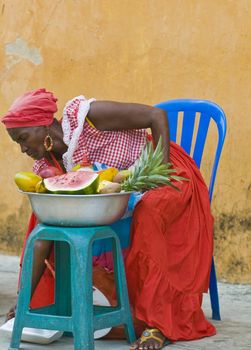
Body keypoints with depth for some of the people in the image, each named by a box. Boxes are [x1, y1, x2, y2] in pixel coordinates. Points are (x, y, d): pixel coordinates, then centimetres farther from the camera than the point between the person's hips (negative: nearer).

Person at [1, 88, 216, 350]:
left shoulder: (83, 115, -25)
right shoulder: (46, 167, -6)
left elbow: (157, 116, -21)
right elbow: (42, 237, -9)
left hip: (168, 175, -7)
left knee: (147, 216, -38)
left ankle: (158, 325, -29)